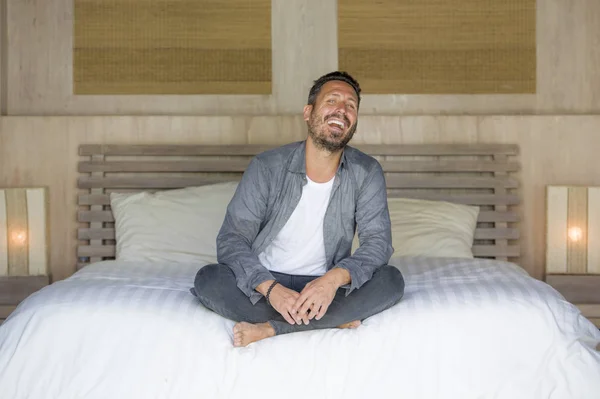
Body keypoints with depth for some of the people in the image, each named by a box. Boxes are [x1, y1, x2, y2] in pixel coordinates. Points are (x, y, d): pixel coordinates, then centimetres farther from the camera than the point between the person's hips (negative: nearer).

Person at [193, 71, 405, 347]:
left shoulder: (367, 173, -6)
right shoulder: (267, 167, -11)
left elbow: (378, 241, -12)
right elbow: (231, 240, -14)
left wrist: (335, 278, -33)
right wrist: (270, 288, -31)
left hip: (325, 285, 1)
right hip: (266, 281, 0)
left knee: (391, 280, -25)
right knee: (208, 279, -29)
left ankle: (272, 328, -26)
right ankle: (333, 319, -24)